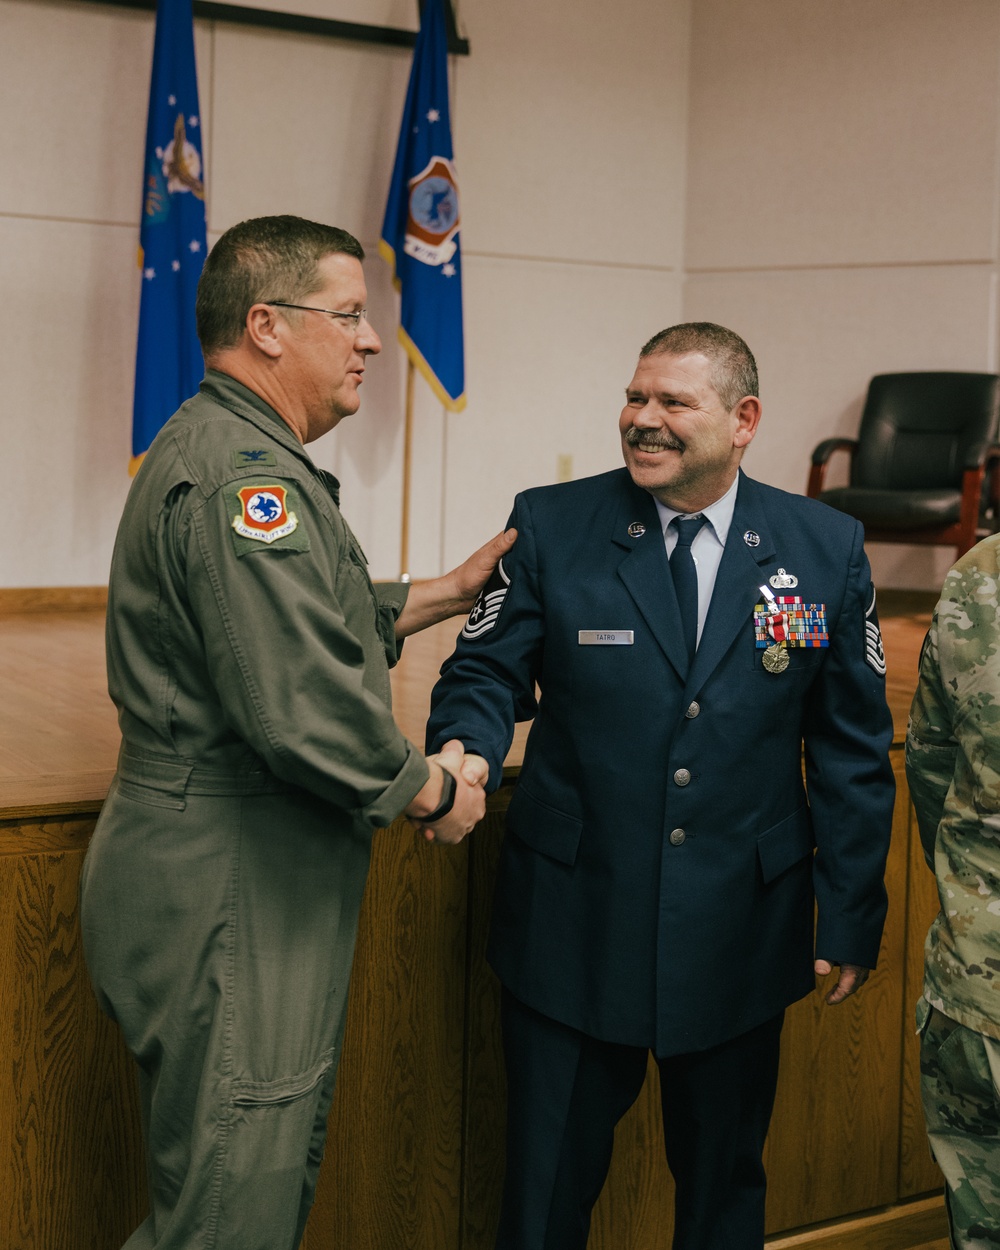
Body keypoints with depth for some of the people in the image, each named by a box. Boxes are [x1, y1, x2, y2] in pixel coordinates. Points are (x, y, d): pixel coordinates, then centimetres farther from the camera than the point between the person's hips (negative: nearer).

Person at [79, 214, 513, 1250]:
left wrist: (447, 592, 21)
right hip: (224, 901, -11)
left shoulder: (226, 452, 15)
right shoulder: (243, 475, -21)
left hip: (250, 887, 11)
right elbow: (304, 712, -28)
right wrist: (434, 793, -12)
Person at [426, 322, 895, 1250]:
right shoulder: (550, 528, -3)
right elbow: (486, 673, -2)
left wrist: (852, 915, 3)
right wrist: (465, 753, -25)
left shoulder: (828, 551, 0)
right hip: (573, 926, -1)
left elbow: (853, 746, 3)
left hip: (740, 936, 1)